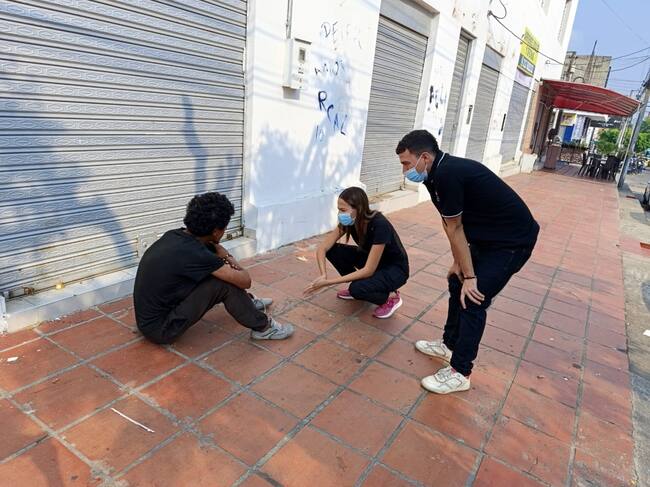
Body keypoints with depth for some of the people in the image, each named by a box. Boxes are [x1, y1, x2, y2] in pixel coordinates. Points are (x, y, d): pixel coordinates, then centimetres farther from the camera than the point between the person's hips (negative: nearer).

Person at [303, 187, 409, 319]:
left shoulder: (379, 225, -35)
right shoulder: (349, 221, -15)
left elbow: (368, 270, -34)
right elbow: (322, 249, -14)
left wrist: (330, 282, -34)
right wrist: (323, 276, -32)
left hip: (395, 269, -7)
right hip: (371, 259, 7)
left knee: (357, 289, -32)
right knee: (333, 250, -13)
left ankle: (391, 297, -3)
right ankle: (357, 288, 6)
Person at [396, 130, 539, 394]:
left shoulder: (447, 174, -27)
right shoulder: (439, 172, 3)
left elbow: (455, 229, -21)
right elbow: (452, 227, 7)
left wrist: (469, 276, -13)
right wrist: (459, 264, 9)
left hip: (513, 240, -10)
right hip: (488, 237, 10)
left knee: (472, 299, -9)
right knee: (457, 284, 16)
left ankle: (460, 373, 5)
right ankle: (449, 344, 34)